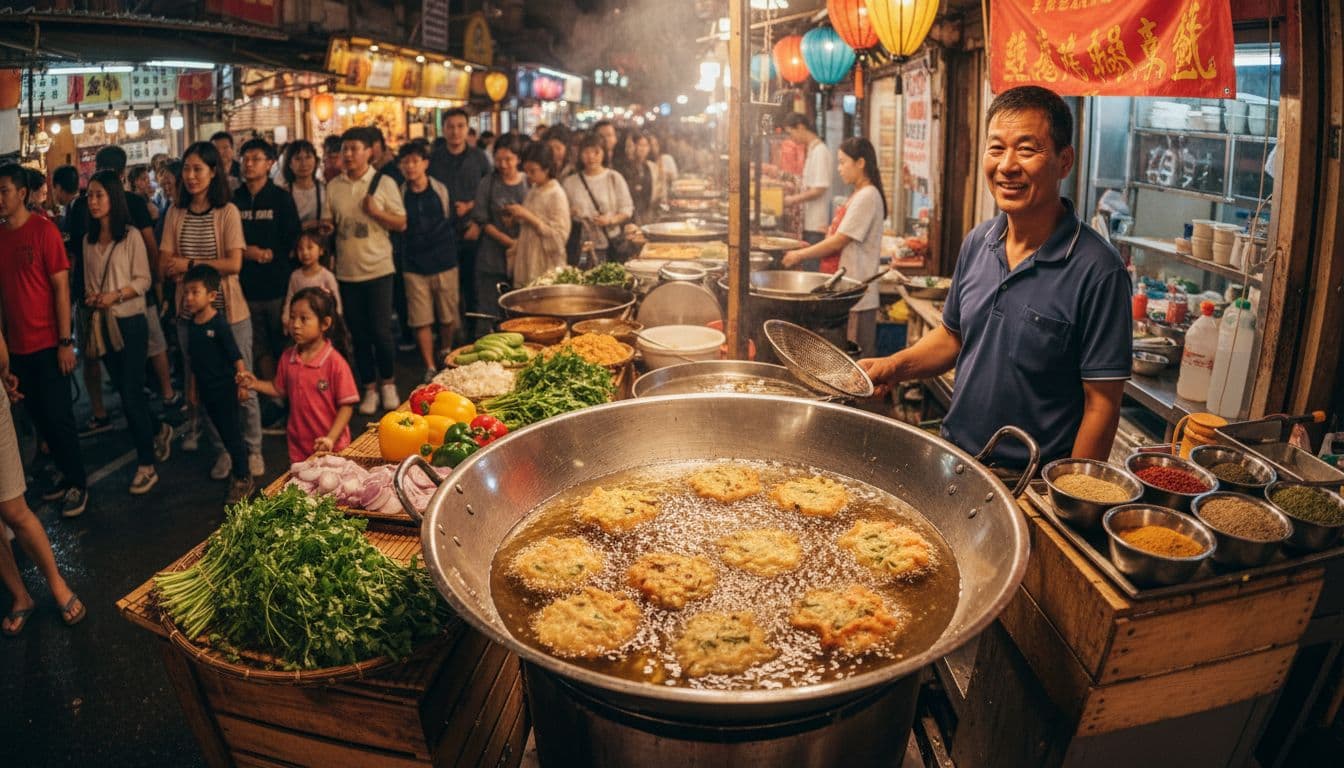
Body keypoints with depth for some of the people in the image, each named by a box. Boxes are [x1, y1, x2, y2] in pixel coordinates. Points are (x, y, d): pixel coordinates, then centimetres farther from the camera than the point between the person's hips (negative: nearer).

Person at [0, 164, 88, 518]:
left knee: (57, 416, 0)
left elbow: (61, 286, -10)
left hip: (48, 343, -5)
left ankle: (78, 484, 14)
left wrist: (65, 341, -13)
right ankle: (66, 473, 27)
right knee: (39, 416, 12)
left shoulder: (43, 230, -9)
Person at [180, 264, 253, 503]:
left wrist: (242, 384, -20)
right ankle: (235, 463, 35)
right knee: (222, 432, 17)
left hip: (224, 387, -7)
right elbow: (192, 358, 14)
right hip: (206, 389, 7)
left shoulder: (220, 325, -18)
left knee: (232, 432, 0)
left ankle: (243, 478, 9)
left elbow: (236, 357, -17)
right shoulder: (191, 324, 4)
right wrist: (194, 387, 19)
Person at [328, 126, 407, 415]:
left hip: (378, 269, -3)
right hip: (347, 271, 3)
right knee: (359, 335, 8)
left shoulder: (384, 183, -2)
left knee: (380, 331, -2)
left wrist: (376, 212, -17)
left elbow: (401, 224, -2)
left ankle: (388, 384, 19)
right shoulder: (333, 186, 6)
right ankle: (370, 389, 20)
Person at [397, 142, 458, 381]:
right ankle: (430, 368, 8)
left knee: (447, 317, 9)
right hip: (414, 265, 0)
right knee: (420, 321, -1)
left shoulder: (442, 190, -1)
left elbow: (452, 221, 7)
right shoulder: (400, 194, -1)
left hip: (444, 262, 0)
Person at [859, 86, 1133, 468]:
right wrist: (895, 365, -3)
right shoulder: (977, 243, -1)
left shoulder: (1097, 270, -19)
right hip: (952, 456, 6)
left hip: (1034, 481, -5)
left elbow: (1101, 404, -17)